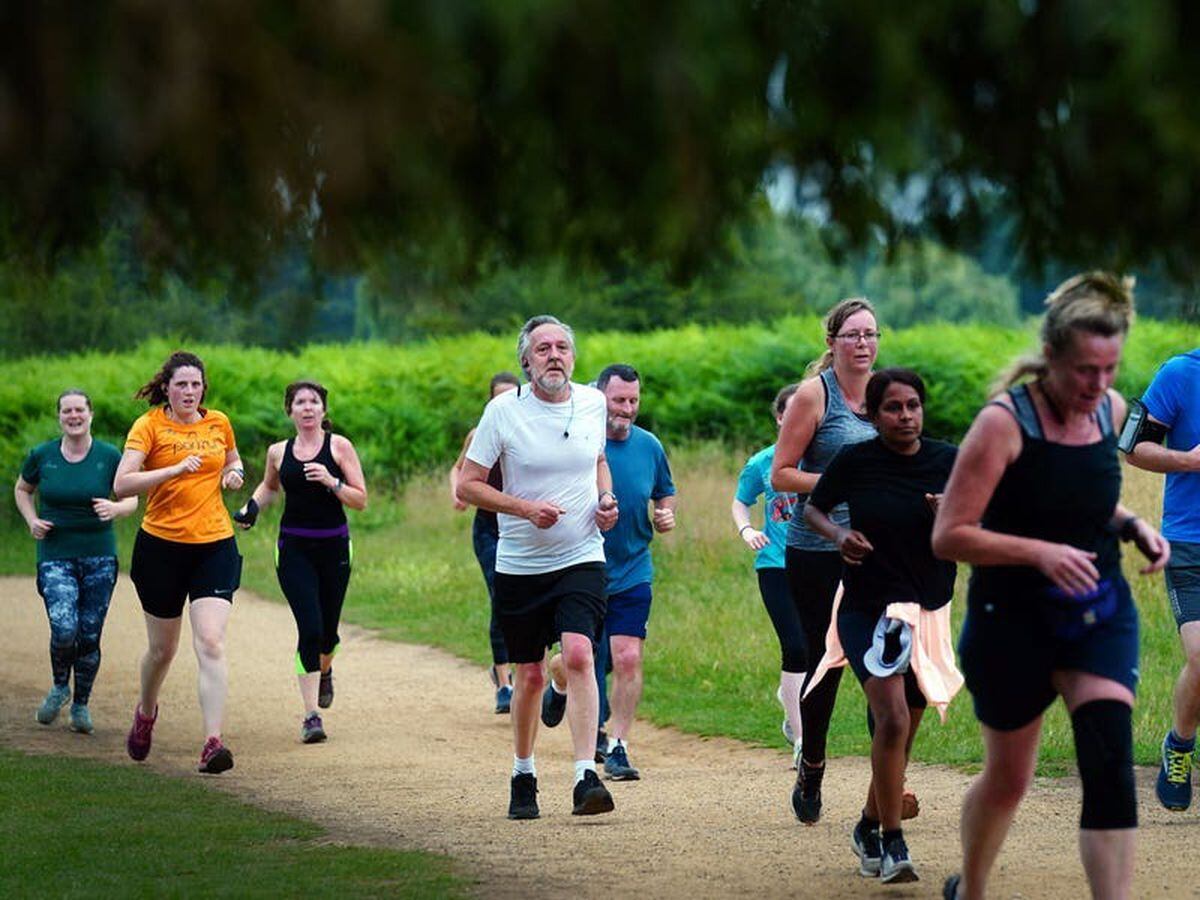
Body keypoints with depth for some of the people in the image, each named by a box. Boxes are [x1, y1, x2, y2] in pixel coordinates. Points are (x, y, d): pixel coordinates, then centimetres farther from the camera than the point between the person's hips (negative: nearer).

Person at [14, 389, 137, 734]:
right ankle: (60, 687, 13)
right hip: (55, 556, -1)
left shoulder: (109, 456, -1)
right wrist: (32, 520, 0)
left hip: (99, 558, 1)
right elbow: (22, 490, 18)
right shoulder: (42, 456, 1)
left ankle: (81, 704, 23)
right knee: (64, 629, -17)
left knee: (90, 635, 3)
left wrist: (115, 508, -17)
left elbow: (131, 499, 5)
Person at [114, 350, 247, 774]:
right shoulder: (149, 425, -5)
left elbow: (233, 459, 28)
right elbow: (122, 484, -15)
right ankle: (146, 712, 43)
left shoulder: (218, 423, 7)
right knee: (162, 649, 12)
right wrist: (175, 469, -26)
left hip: (215, 545, 1)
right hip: (162, 546, -1)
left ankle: (212, 743, -20)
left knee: (211, 643, -15)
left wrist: (234, 473, 4)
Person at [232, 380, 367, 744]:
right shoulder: (278, 452, 5)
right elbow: (269, 486, 27)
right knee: (309, 627, -14)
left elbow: (361, 500, -3)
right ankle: (311, 715, -11)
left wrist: (332, 482, -18)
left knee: (327, 631, 9)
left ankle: (324, 671, 47)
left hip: (333, 546, 0)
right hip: (294, 547, 0)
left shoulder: (339, 446, -1)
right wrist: (252, 506, 8)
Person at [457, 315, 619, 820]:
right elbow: (467, 485, -5)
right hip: (520, 565, -1)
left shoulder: (592, 403, 4)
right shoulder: (503, 412, -6)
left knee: (578, 654, -21)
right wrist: (526, 507, -18)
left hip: (581, 557, 1)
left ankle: (586, 778, -24)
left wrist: (606, 498, 3)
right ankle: (523, 776, 30)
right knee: (529, 675, 8)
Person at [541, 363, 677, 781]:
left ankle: (618, 746, 3)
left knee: (628, 658, -9)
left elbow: (665, 492, 19)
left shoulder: (649, 446, 2)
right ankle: (558, 685, 45)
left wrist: (665, 515, -4)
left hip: (632, 573, 2)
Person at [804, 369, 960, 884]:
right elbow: (813, 508, 11)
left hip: (929, 610, 3)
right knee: (893, 719, -20)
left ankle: (869, 827, 33)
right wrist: (838, 535, -9)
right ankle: (892, 844, -14)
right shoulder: (855, 461, -4)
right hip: (867, 609, -3)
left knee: (901, 734, 10)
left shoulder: (950, 462, 1)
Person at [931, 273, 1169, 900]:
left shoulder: (1111, 409, 0)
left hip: (1101, 614, 4)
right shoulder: (1004, 423, -18)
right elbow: (948, 537, -19)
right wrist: (1039, 552, -30)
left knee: (1111, 767, -14)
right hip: (1014, 622, -4)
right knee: (1007, 779, 12)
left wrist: (1133, 526, -1)